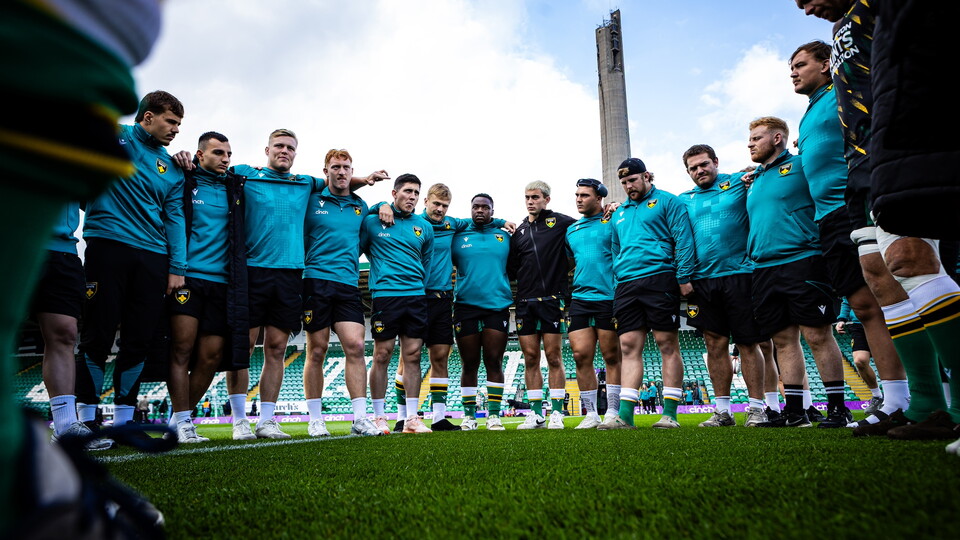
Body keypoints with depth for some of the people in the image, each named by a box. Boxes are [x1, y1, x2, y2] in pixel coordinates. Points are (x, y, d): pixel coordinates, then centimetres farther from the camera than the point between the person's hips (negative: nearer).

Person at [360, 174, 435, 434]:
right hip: (384, 294, -3)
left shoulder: (424, 227, 15)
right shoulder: (372, 222, 5)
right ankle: (378, 417, 10)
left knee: (413, 356, 3)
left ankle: (412, 418, 8)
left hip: (416, 296, 3)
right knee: (382, 355, -1)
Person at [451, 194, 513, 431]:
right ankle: (469, 415, 14)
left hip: (498, 306, 0)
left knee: (494, 363, 0)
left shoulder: (505, 236, 12)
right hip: (466, 306, 0)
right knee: (470, 364, 5)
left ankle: (494, 415, 8)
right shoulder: (458, 237, 9)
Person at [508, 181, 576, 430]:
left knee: (553, 356, -1)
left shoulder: (560, 222, 4)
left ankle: (557, 413, 8)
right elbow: (511, 269, 17)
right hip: (525, 301, 4)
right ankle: (536, 414, 13)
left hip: (553, 298, -4)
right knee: (530, 357, 5)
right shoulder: (518, 231, 16)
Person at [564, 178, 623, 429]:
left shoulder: (613, 222, 2)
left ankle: (613, 412, 11)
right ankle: (591, 414, 11)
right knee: (581, 356, 1)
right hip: (580, 298, 5)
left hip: (609, 298, -5)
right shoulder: (571, 230, 17)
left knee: (612, 357, 2)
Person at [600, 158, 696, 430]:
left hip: (659, 279, -5)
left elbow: (684, 240, -4)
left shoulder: (667, 202, 5)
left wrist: (684, 277, -13)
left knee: (668, 345, -2)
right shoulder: (619, 214, 23)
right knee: (629, 347, 0)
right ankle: (625, 415, -1)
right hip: (626, 285, 6)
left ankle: (670, 414, 3)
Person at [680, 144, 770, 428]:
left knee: (747, 343, 1)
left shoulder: (740, 183, 6)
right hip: (703, 280, 3)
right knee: (715, 343, 5)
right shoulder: (684, 200, 14)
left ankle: (757, 408, 10)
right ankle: (722, 411, 13)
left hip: (739, 274, -3)